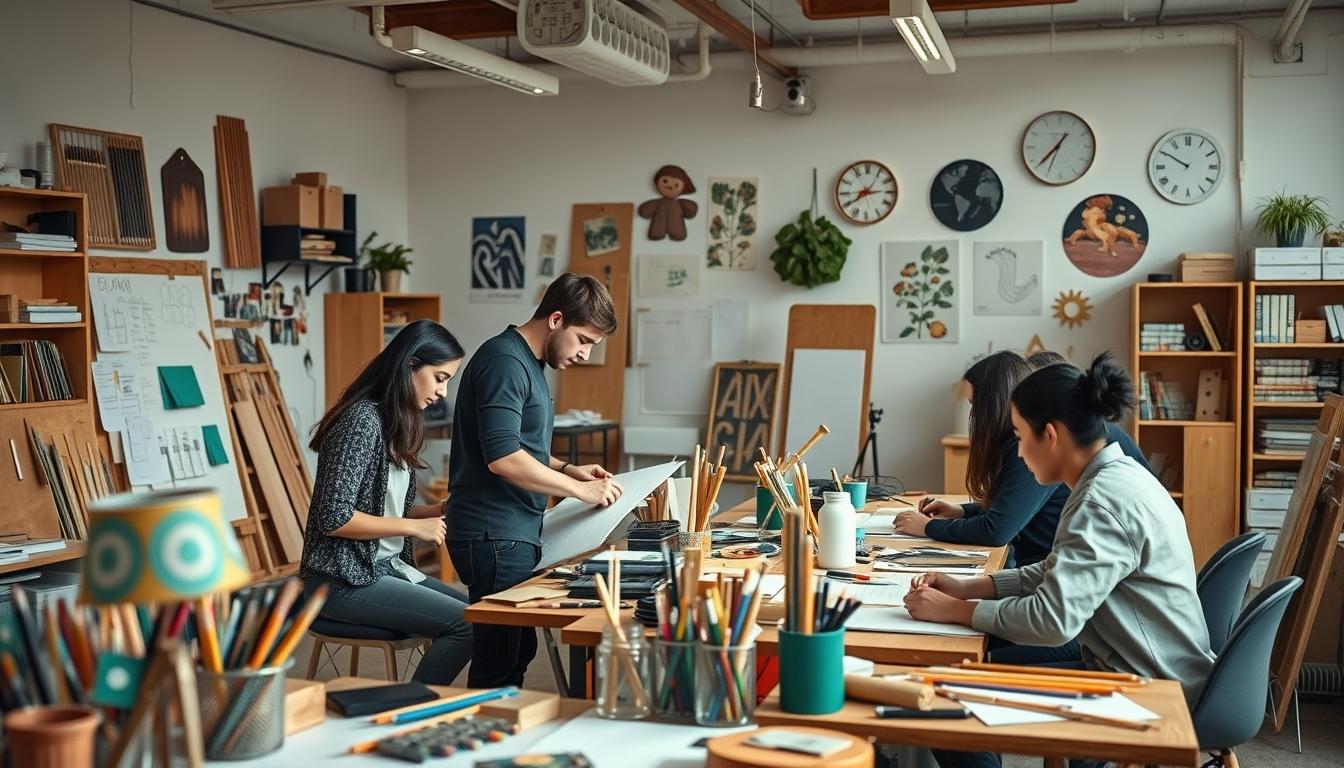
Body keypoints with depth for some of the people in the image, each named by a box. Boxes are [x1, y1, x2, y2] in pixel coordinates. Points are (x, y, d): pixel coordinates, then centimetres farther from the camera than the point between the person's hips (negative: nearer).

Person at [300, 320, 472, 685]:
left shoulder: (397, 423, 12)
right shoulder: (362, 420, -17)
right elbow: (334, 518, -22)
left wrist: (437, 511, 1)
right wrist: (414, 526, -16)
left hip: (385, 567, 10)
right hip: (344, 581, -10)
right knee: (467, 624, -18)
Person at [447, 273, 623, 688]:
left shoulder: (529, 364, 17)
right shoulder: (504, 361, -15)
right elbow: (502, 458, -23)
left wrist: (567, 469, 12)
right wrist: (580, 490, -17)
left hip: (516, 533, 10)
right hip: (495, 536, -10)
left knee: (518, 651, 15)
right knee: (498, 663, -6)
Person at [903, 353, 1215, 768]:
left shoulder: (1106, 500, -25)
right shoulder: (1115, 477, 6)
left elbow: (1053, 618, -30)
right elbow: (1056, 574, 15)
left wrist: (955, 610, -18)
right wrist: (966, 587, 5)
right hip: (1137, 672, 10)